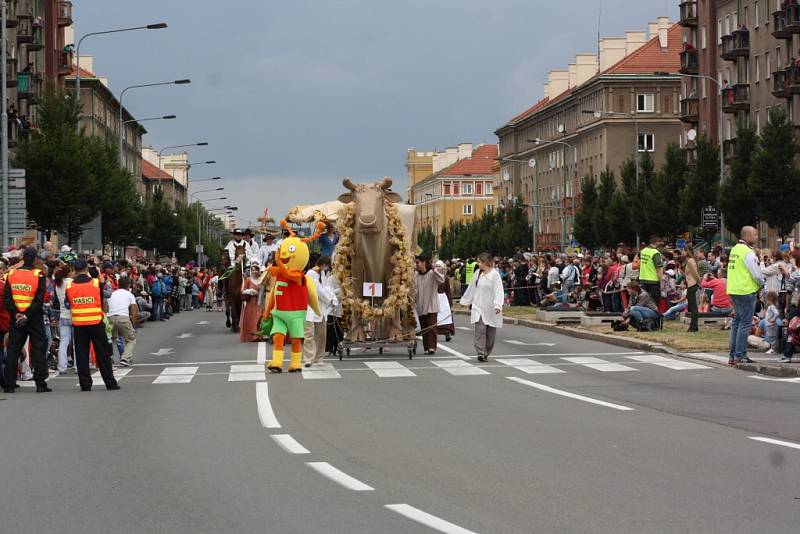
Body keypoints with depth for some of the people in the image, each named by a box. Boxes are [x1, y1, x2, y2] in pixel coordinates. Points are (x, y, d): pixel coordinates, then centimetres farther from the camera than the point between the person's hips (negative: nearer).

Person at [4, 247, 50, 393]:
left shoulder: (11, 274, 1)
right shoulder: (39, 275, -8)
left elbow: (6, 298, -3)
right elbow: (39, 300, -14)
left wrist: (15, 314, -6)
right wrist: (28, 315, -12)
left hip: (16, 319, 3)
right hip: (35, 319, -3)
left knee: (13, 350, 7)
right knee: (39, 349, 3)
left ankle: (9, 385, 5)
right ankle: (41, 384, -2)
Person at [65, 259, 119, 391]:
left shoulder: (69, 286, -1)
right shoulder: (96, 283, -5)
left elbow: (68, 305, 10)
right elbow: (104, 303, 5)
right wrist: (104, 313, 23)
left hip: (78, 324, 1)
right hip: (96, 322, -1)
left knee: (81, 355, 7)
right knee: (103, 354, 5)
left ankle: (85, 384, 4)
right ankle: (110, 383, 7)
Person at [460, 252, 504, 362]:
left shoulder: (495, 275, -9)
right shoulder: (478, 273, 7)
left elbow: (498, 291, -17)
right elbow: (472, 288, 18)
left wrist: (498, 305, -29)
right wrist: (465, 301, 24)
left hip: (490, 309, -3)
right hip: (478, 307, 3)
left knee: (490, 332, 5)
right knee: (480, 329, -12)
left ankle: (486, 353, 19)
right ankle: (480, 353, -19)